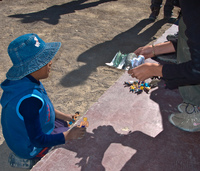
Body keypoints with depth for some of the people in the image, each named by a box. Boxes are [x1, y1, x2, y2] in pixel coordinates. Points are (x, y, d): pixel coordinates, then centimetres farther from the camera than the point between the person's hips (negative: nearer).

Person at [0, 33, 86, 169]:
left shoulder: (20, 80, -12)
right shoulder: (29, 99, -40)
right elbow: (38, 140, -30)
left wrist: (63, 116, 6)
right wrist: (69, 136, -22)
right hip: (30, 147, -8)